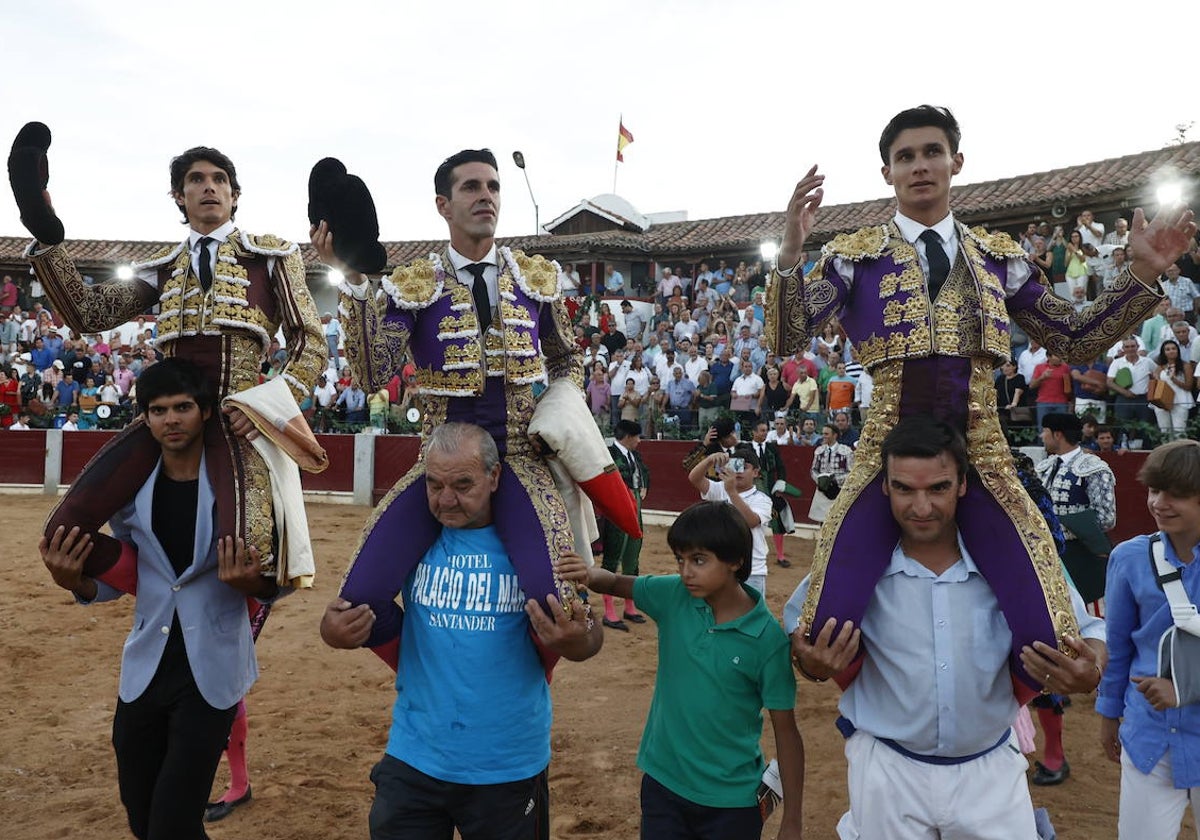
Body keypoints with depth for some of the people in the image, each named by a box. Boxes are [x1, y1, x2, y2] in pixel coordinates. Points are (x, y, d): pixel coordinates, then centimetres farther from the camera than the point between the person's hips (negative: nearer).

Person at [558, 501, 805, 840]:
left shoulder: (768, 638, -17)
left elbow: (786, 732, -10)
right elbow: (616, 584, 3)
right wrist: (590, 575, -21)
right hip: (663, 782, 3)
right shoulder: (673, 595, -9)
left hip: (731, 800, -2)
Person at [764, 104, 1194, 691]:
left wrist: (1143, 271, 2)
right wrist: (789, 253, -24)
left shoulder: (997, 257, 13)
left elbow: (1076, 339, 14)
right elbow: (786, 337, -8)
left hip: (981, 455, 2)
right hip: (888, 454, -2)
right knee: (824, 633, -14)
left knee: (1048, 640, -7)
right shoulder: (856, 255, 4)